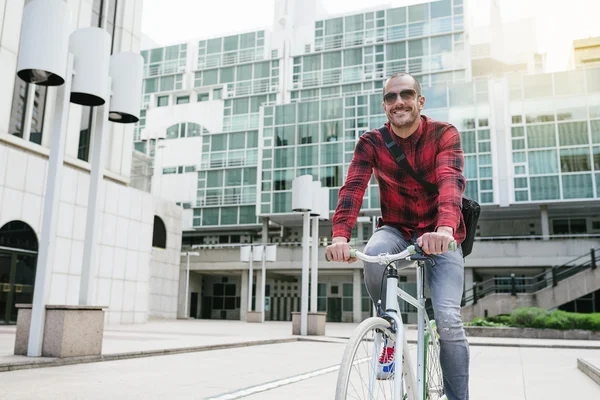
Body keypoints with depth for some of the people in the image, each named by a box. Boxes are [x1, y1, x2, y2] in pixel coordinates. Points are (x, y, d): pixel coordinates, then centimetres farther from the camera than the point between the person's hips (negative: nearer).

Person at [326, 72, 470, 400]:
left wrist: (444, 229, -50)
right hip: (396, 230, 1)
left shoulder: (444, 134, -12)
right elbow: (352, 189, -21)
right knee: (374, 255, -34)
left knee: (448, 320, -17)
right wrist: (341, 236, -40)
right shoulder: (371, 143, -7)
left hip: (439, 236, -1)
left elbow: (451, 181, -30)